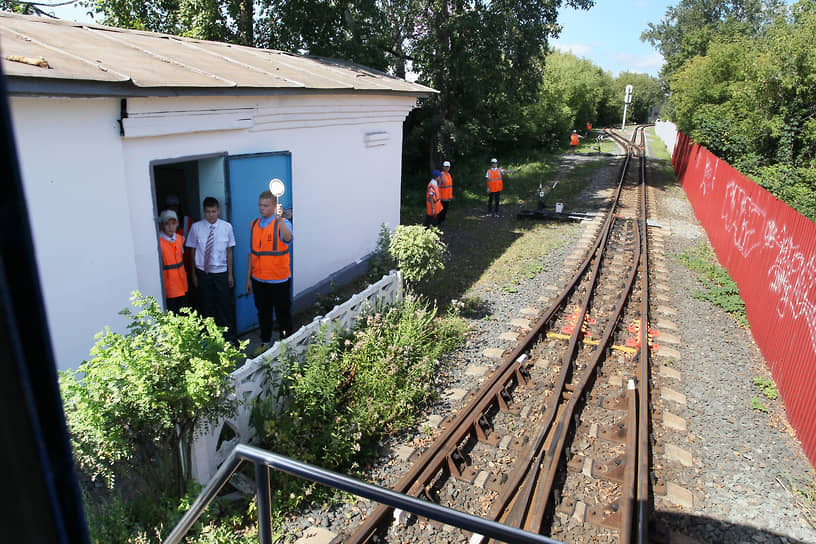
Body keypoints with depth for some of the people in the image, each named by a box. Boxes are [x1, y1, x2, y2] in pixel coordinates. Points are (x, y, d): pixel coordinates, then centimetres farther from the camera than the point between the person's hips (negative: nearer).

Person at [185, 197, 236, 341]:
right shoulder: (196, 227, -3)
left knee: (225, 305, 2)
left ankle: (230, 336, 16)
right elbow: (192, 252, 3)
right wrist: (194, 274, 4)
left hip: (221, 272, 0)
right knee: (206, 306, 9)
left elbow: (229, 252, 2)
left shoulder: (226, 227, -3)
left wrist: (230, 274, 3)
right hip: (203, 273, 1)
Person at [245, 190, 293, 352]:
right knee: (263, 312, 18)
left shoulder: (283, 223, -10)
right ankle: (265, 342, 35)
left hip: (279, 279, -5)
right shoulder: (254, 224, 7)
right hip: (258, 279, 5)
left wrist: (279, 219, -53)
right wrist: (248, 277, 12)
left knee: (283, 313, 7)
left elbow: (287, 238, -35)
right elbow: (252, 252, 12)